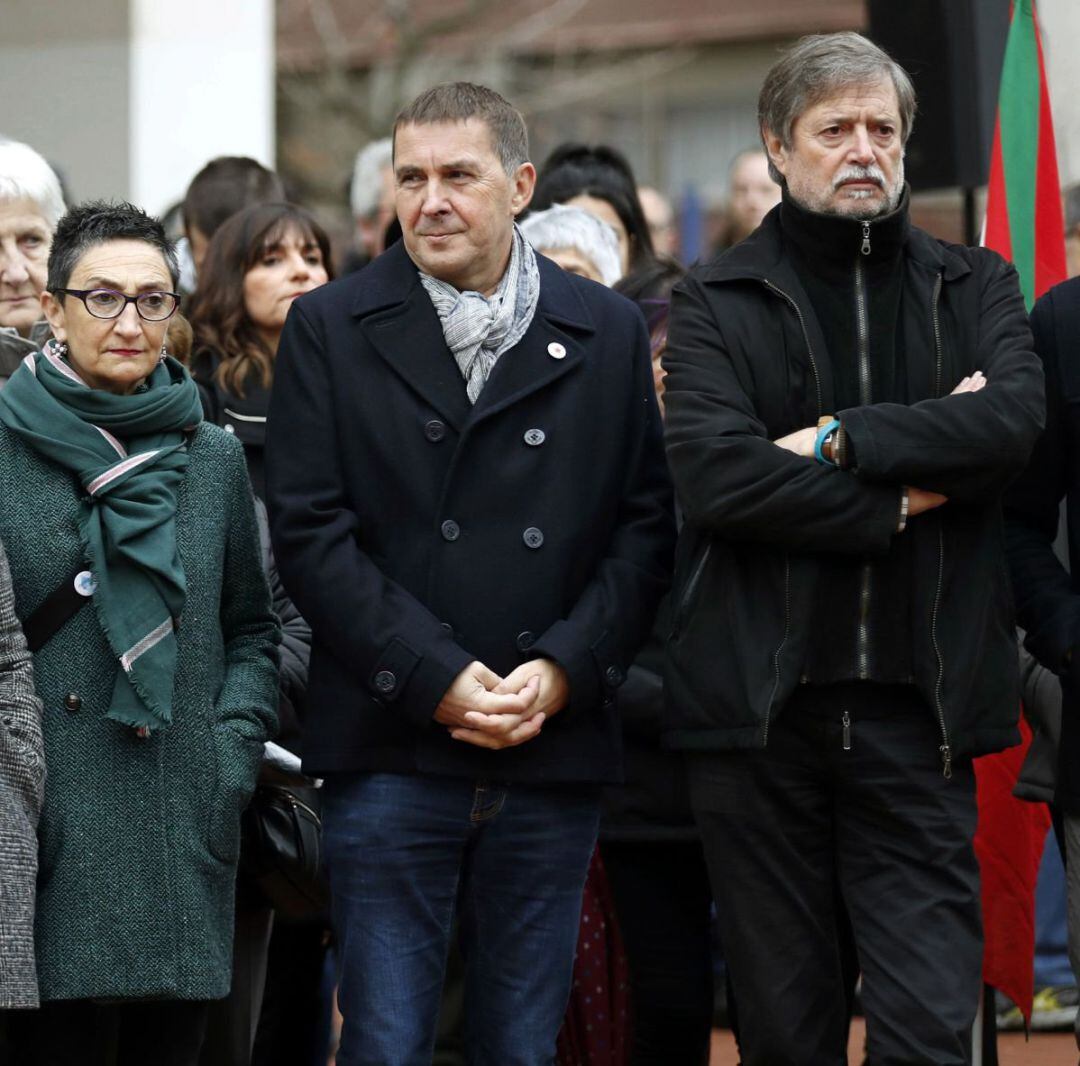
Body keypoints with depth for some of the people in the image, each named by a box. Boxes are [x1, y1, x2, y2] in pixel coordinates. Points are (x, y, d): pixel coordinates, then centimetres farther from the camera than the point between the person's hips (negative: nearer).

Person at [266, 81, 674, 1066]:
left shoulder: (607, 333, 9)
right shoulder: (329, 330, 3)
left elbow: (647, 523, 6)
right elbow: (310, 531, -3)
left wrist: (564, 669, -8)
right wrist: (436, 679, -12)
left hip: (554, 750, 2)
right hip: (391, 750, -2)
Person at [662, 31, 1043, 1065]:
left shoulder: (974, 286, 12)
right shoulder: (716, 302, 6)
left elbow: (1014, 420, -9)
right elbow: (716, 475, -11)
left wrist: (840, 440, -12)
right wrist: (898, 502, -8)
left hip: (916, 707, 1)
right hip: (760, 699, -1)